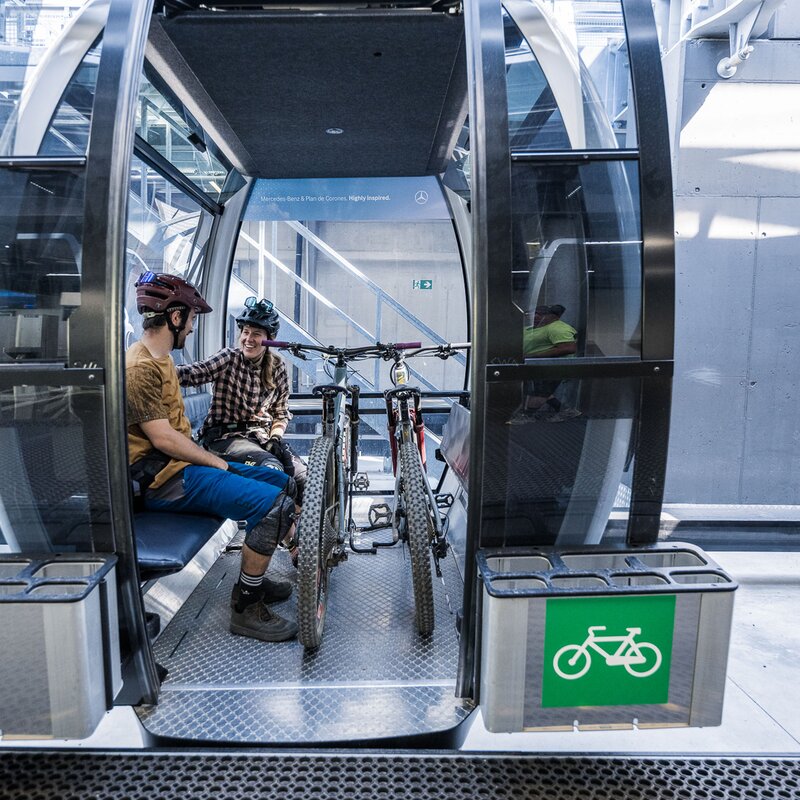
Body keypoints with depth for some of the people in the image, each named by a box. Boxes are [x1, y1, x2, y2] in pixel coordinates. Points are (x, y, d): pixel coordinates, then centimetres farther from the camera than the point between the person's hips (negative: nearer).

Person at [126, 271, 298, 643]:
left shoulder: (160, 359, 16)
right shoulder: (140, 368, -17)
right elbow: (162, 438, -21)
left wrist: (210, 457, 8)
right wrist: (218, 463, -12)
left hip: (181, 463, 11)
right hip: (164, 479, -11)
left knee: (284, 483, 10)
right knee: (274, 503, -24)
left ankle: (254, 579, 20)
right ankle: (246, 608, -9)